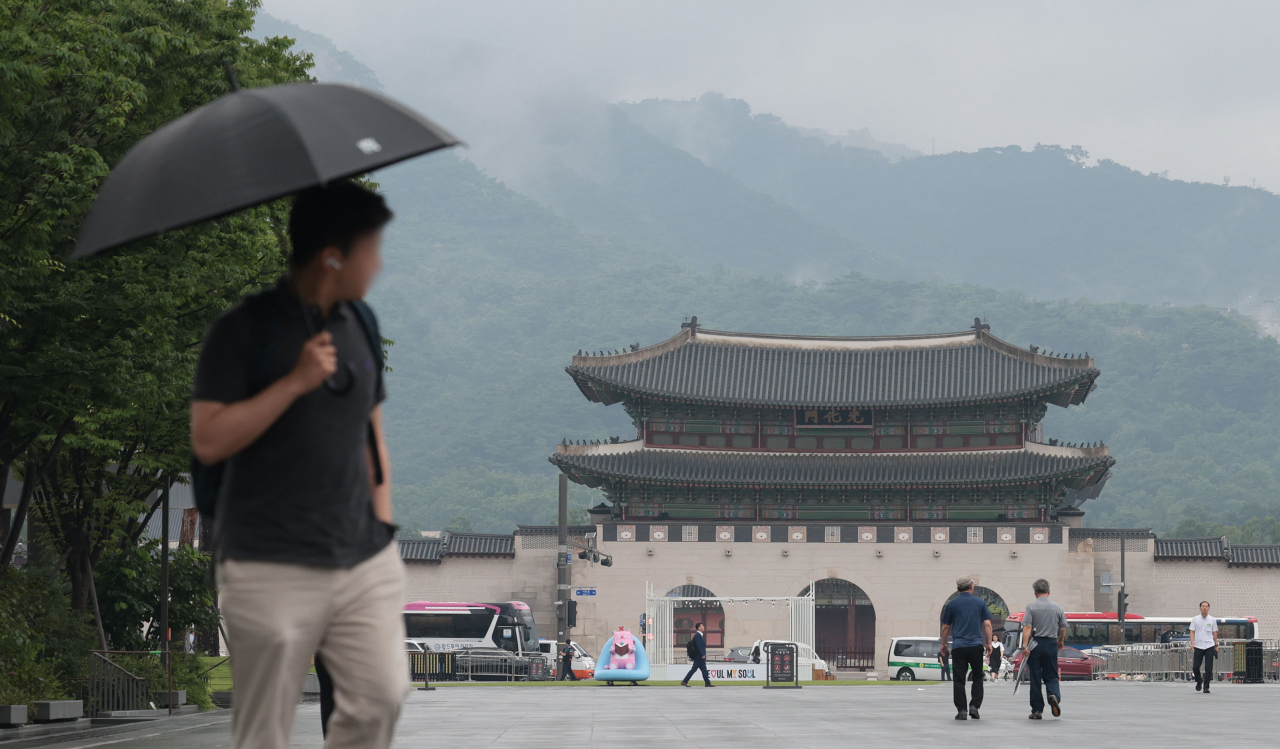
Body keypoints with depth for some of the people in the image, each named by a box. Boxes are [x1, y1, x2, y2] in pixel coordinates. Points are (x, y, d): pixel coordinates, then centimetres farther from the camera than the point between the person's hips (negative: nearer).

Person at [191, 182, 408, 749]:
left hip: (365, 563, 5)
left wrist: (383, 517, 12)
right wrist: (294, 383, -19)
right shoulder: (244, 330, -7)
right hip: (272, 569, -5)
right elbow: (208, 440, -13)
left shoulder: (360, 323, 12)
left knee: (381, 698, -6)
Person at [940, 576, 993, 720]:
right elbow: (987, 624, 1)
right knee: (977, 677, 14)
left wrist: (943, 644, 18)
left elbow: (946, 627, 7)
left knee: (959, 680, 2)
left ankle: (962, 710, -4)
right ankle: (974, 705, 1)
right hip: (976, 646, 1)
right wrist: (988, 643, 8)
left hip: (958, 646, -1)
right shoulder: (980, 603, 5)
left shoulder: (952, 604, 4)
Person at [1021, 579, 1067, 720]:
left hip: (1035, 644, -2)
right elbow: (1063, 629, 10)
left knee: (1035, 678, 4)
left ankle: (1037, 710, 5)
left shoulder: (1031, 606, -4)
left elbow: (1027, 627, -13)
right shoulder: (1058, 608, 5)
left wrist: (1025, 646, -17)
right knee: (1051, 676, 11)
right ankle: (1054, 695, -20)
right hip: (1051, 644, 2)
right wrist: (1060, 642, 29)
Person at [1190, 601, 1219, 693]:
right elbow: (1192, 632, 2)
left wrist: (1216, 645, 10)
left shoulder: (1212, 620, 6)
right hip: (1198, 646, 0)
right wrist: (1192, 642, -12)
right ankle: (1199, 681, 26)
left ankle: (1206, 687, -1)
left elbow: (1214, 633, 12)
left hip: (1209, 646, 0)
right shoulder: (1195, 620, 4)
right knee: (1195, 666, -1)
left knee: (1209, 668, -5)